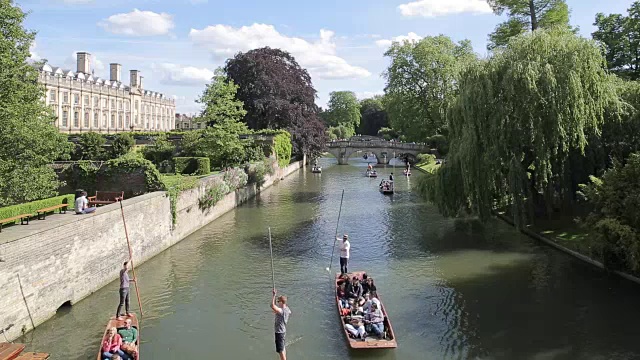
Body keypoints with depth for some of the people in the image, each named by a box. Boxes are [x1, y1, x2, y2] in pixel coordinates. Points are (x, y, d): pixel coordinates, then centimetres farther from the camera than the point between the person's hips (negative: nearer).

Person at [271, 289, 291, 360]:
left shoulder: (281, 311, -30)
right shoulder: (287, 309, -2)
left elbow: (272, 306, -45)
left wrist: (274, 295, -39)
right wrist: (276, 312, 15)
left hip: (279, 332, -9)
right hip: (283, 330, 9)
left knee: (280, 350, 0)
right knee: (283, 348, 25)